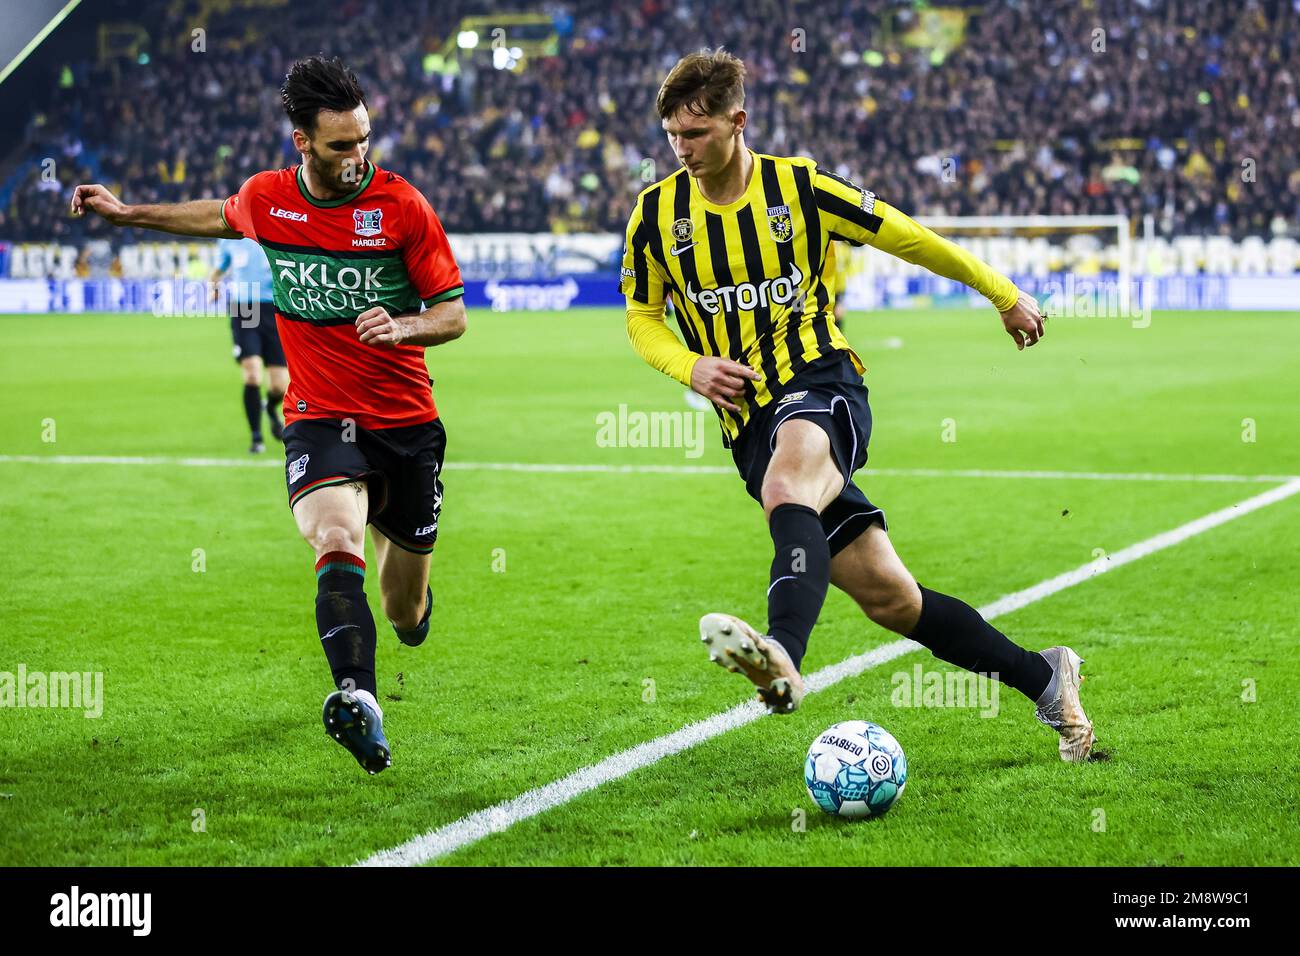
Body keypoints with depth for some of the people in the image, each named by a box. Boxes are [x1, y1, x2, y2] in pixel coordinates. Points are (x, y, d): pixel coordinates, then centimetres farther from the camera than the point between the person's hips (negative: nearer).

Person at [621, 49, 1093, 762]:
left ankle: (782, 655, -63)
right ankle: (1045, 679, 19)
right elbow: (641, 315, 16)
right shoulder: (656, 215, 4)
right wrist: (689, 365, -5)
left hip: (822, 388, -3)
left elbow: (907, 238, 9)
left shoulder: (799, 187, -3)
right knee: (888, 597, 2)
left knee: (787, 485, -40)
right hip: (750, 424, 3)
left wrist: (1004, 296, 17)